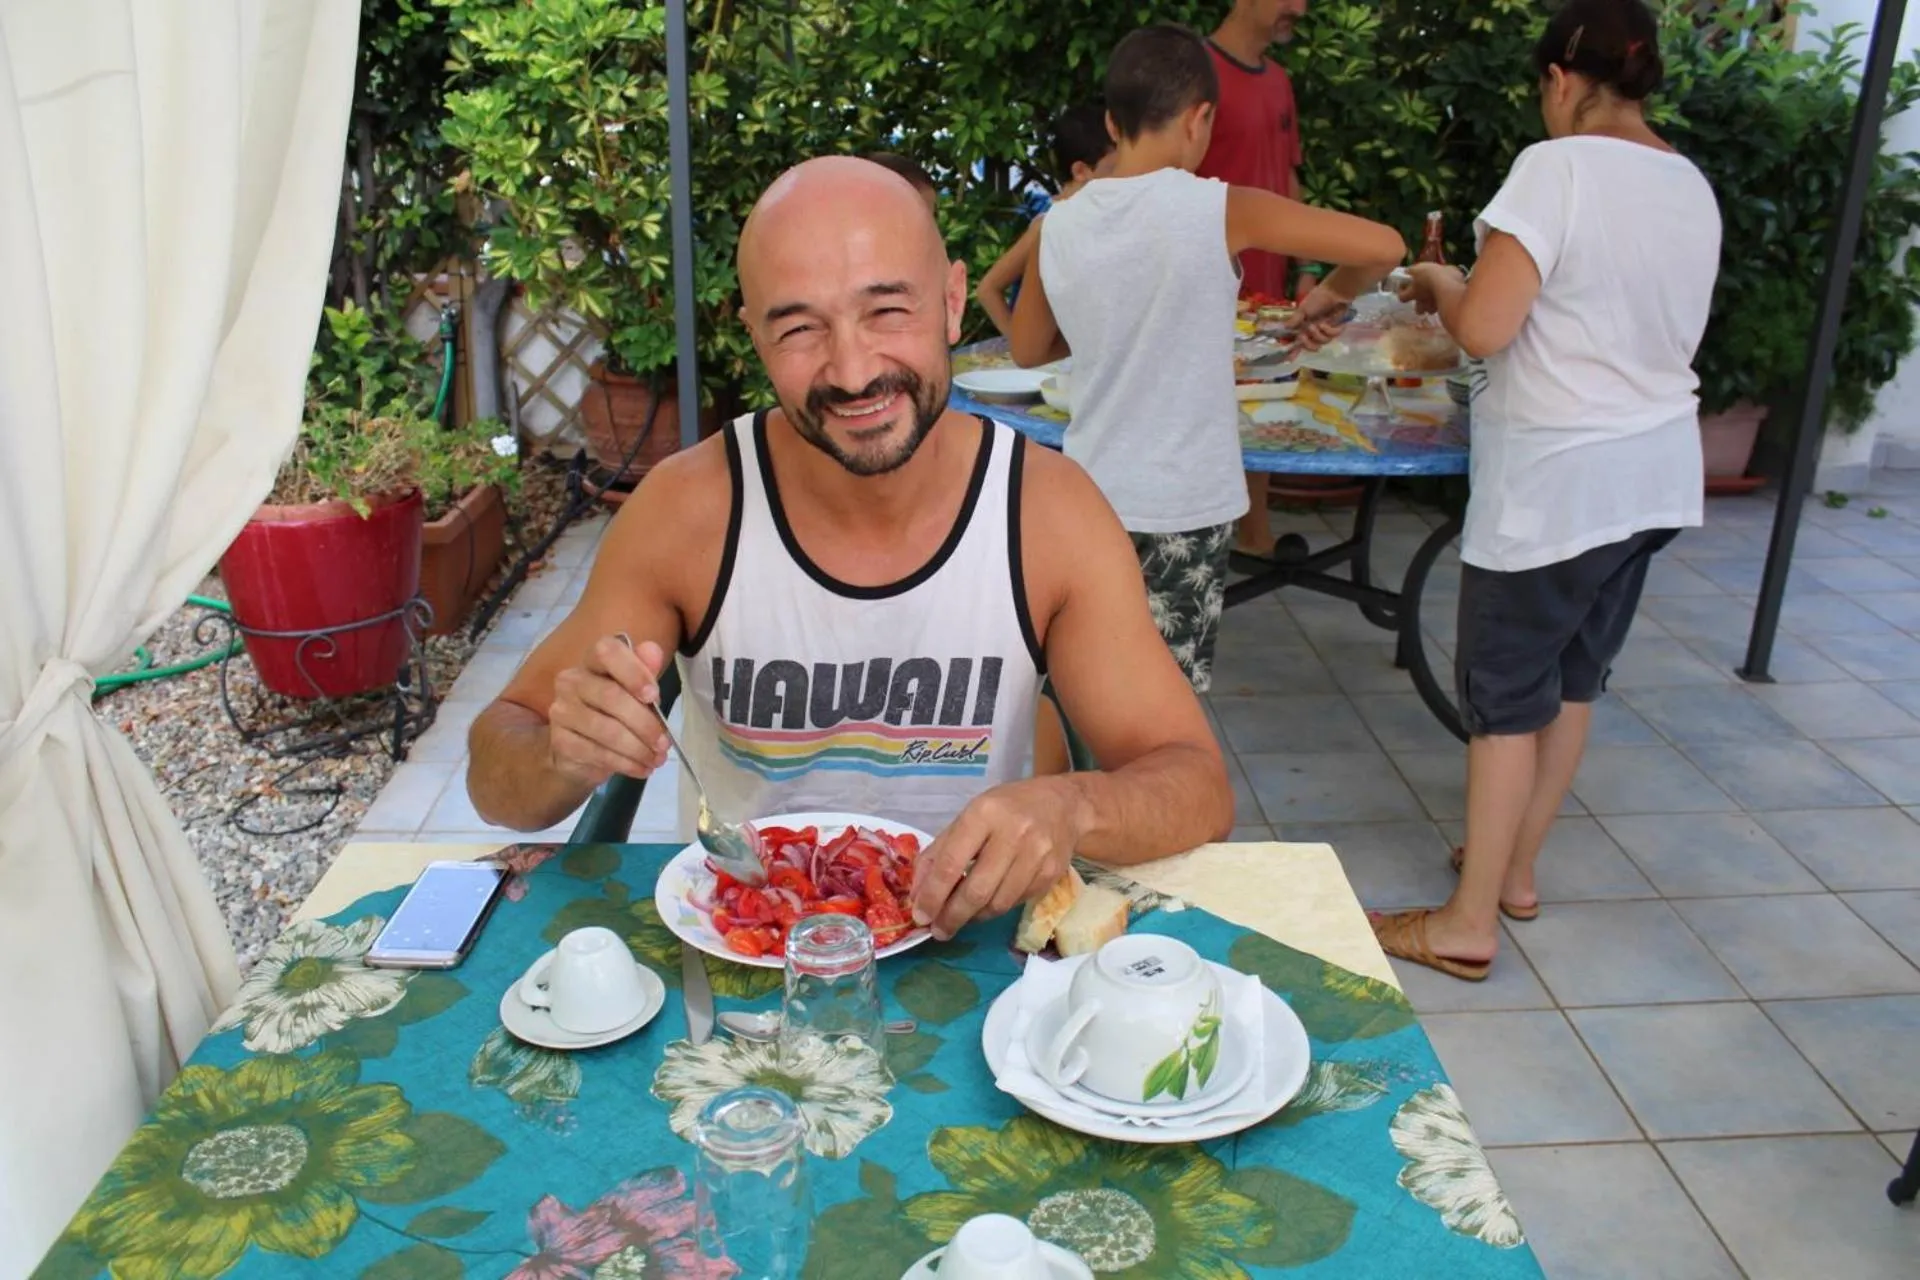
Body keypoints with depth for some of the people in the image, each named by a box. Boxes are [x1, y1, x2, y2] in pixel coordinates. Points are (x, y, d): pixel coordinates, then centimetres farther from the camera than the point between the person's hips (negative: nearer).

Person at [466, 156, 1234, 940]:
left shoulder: (1049, 511, -14)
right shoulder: (685, 510, -13)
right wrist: (565, 756, -29)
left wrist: (1070, 809, -32)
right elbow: (497, 778, -5)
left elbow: (1199, 789, -10)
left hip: (961, 946, 1)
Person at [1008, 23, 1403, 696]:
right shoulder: (1219, 211, -14)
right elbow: (1385, 247, -13)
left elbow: (1027, 350, 14)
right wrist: (1328, 297, 5)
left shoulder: (1059, 226, -2)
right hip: (1182, 505, -4)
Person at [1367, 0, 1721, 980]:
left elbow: (1483, 329, -22)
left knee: (1507, 690, 0)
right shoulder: (1693, 188, 8)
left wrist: (1438, 285, -1)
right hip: (1654, 471, 8)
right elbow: (1665, 335, 17)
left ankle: (1469, 922, 8)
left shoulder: (1557, 168, -15)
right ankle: (1516, 868, 32)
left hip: (1555, 480, -8)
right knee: (1574, 677, 17)